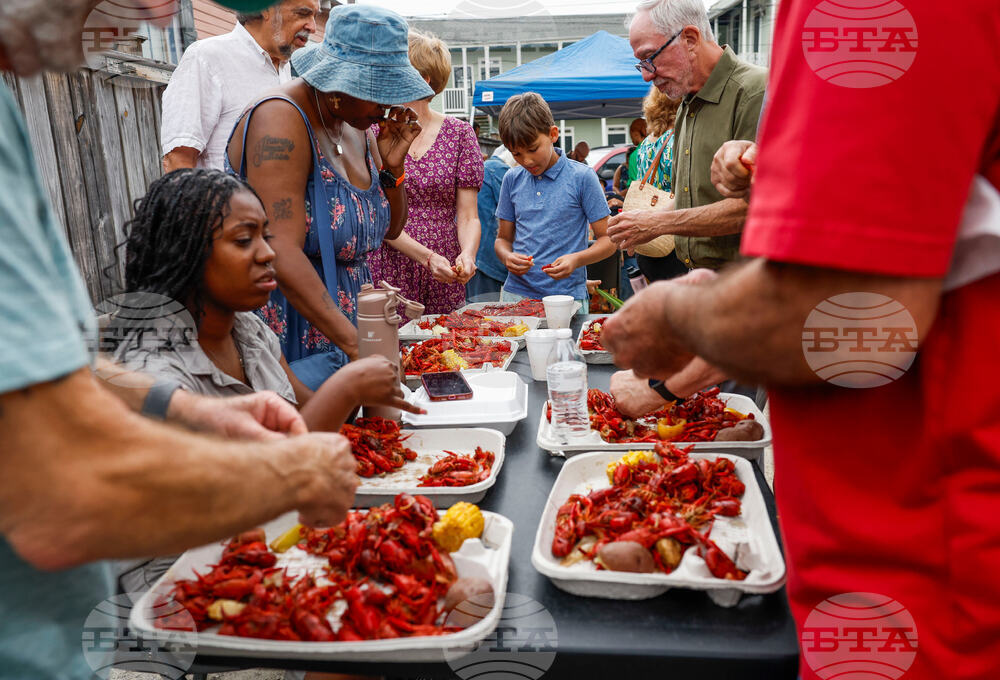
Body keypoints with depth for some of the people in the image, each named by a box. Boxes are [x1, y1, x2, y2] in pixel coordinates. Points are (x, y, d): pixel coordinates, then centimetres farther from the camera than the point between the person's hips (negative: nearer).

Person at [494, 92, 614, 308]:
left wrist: (576, 260, -19)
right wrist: (507, 257, -7)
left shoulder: (581, 177, -3)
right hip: (516, 293, 3)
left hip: (566, 296, -3)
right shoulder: (512, 180, 8)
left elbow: (608, 239, -1)